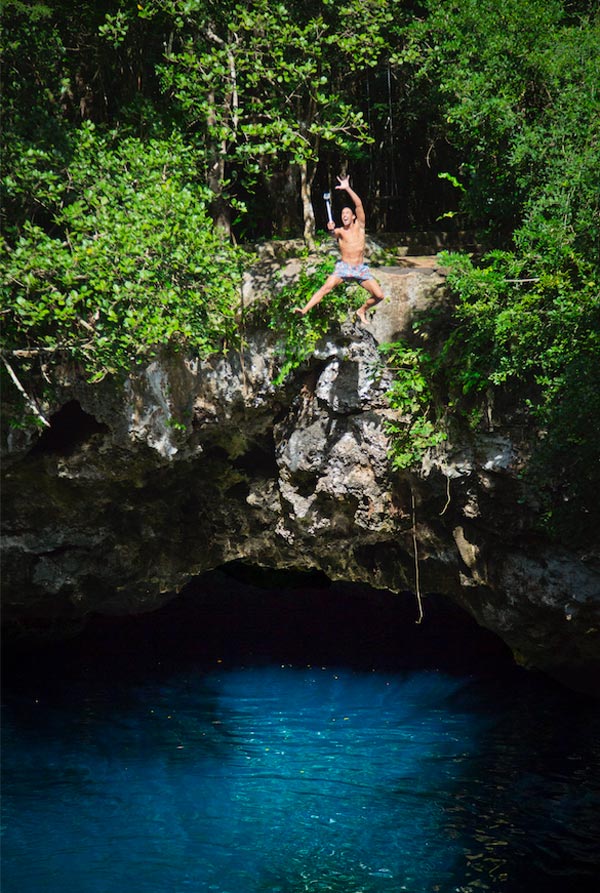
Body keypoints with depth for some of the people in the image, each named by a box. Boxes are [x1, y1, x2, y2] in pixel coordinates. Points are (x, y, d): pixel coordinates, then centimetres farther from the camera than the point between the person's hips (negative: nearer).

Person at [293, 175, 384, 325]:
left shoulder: (359, 226, 6)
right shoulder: (340, 231, 5)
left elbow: (359, 204, -7)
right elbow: (335, 233, -22)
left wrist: (347, 188, -16)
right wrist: (331, 230, -46)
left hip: (361, 268, 1)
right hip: (344, 267, -1)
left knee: (379, 296, -10)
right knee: (326, 287, -24)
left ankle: (362, 311, 16)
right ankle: (305, 310, -32)